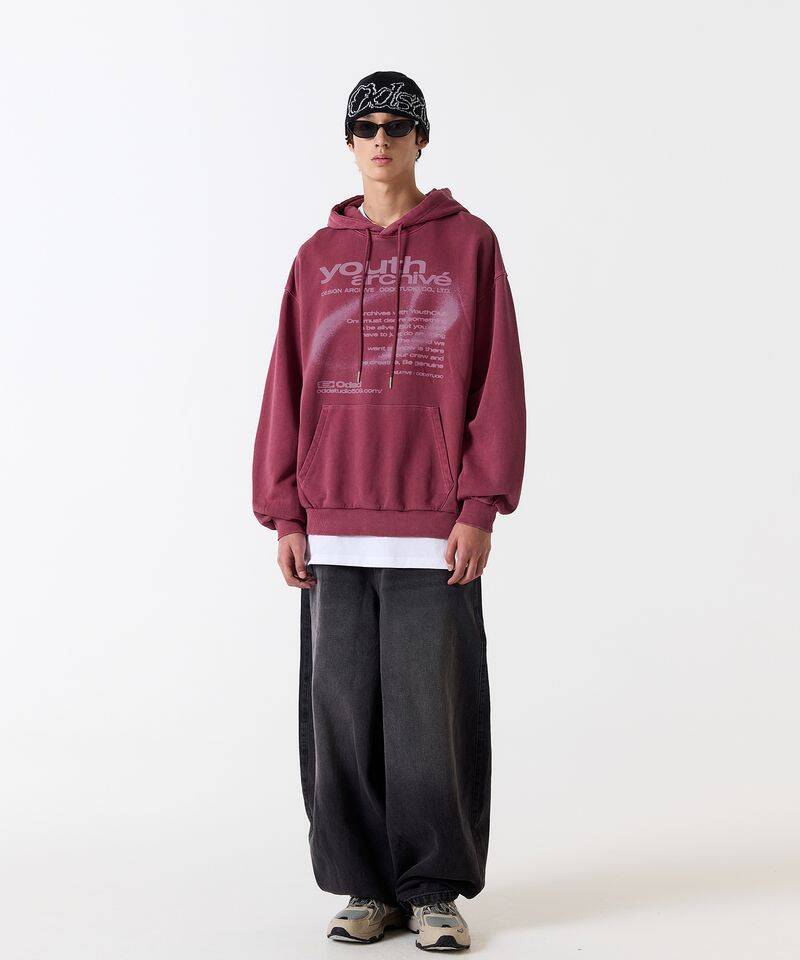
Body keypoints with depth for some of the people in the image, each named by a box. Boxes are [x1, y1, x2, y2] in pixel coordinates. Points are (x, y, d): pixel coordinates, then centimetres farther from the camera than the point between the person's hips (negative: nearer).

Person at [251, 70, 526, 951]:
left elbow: (496, 382, 0)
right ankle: (366, 887, 17)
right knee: (342, 711, 5)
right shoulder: (319, 258, 12)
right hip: (333, 530, 3)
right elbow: (287, 388, 10)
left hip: (434, 529, -3)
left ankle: (436, 889, 13)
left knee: (434, 711, 0)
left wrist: (479, 508, -8)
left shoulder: (468, 243, 5)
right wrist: (285, 513, 3)